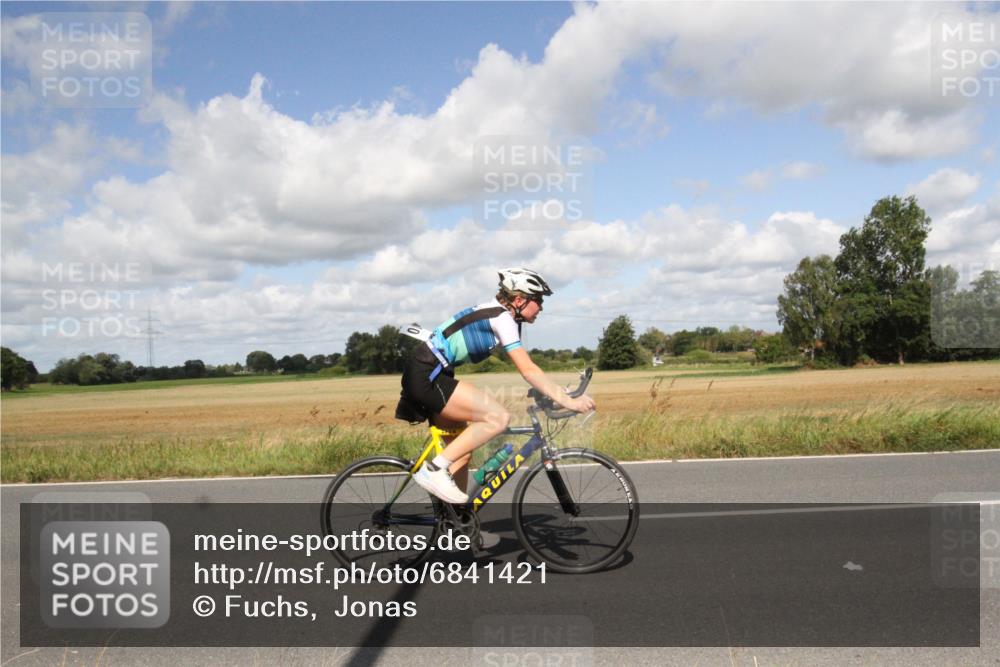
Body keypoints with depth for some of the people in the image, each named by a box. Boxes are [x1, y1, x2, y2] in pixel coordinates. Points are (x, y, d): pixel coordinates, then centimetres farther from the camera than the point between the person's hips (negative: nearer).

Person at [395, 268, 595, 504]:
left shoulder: (495, 314, 16)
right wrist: (568, 401, -19)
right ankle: (435, 469, -12)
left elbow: (526, 368, 19)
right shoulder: (502, 317, -12)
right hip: (427, 375, -10)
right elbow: (528, 371, -19)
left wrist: (560, 392, 13)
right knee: (498, 417, -16)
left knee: (462, 448, 13)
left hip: (424, 374, 10)